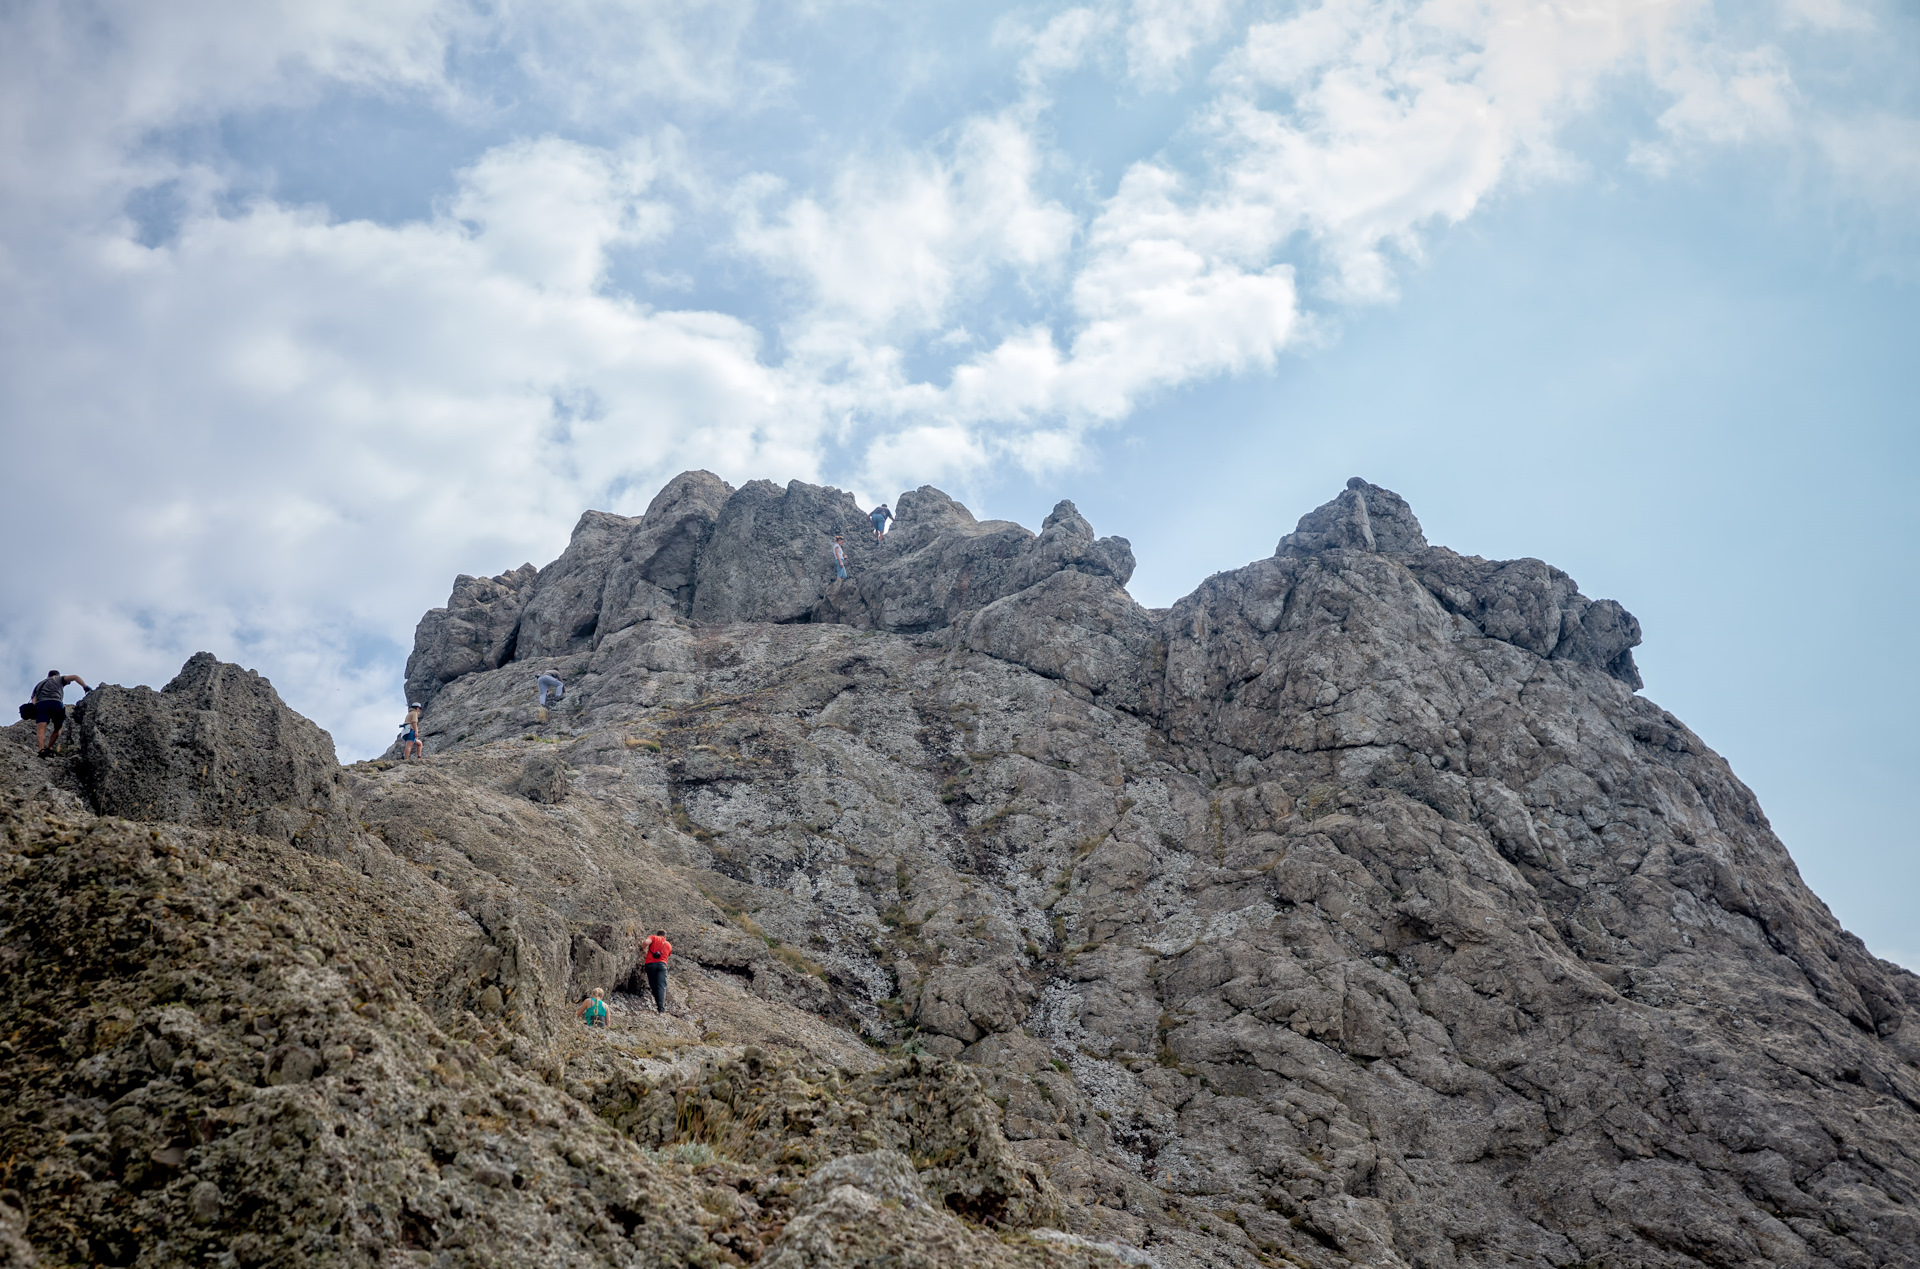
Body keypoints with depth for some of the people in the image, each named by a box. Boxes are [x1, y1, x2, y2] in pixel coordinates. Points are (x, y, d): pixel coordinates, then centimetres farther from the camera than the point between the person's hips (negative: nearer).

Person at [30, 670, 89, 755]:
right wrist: (86, 688, 11)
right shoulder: (59, 679, 31)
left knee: (40, 730, -14)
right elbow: (75, 677, 13)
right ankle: (49, 748, 6)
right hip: (55, 703, -2)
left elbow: (33, 702, 21)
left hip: (40, 704, 2)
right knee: (58, 728, 20)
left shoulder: (39, 684, 37)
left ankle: (42, 749, -39)